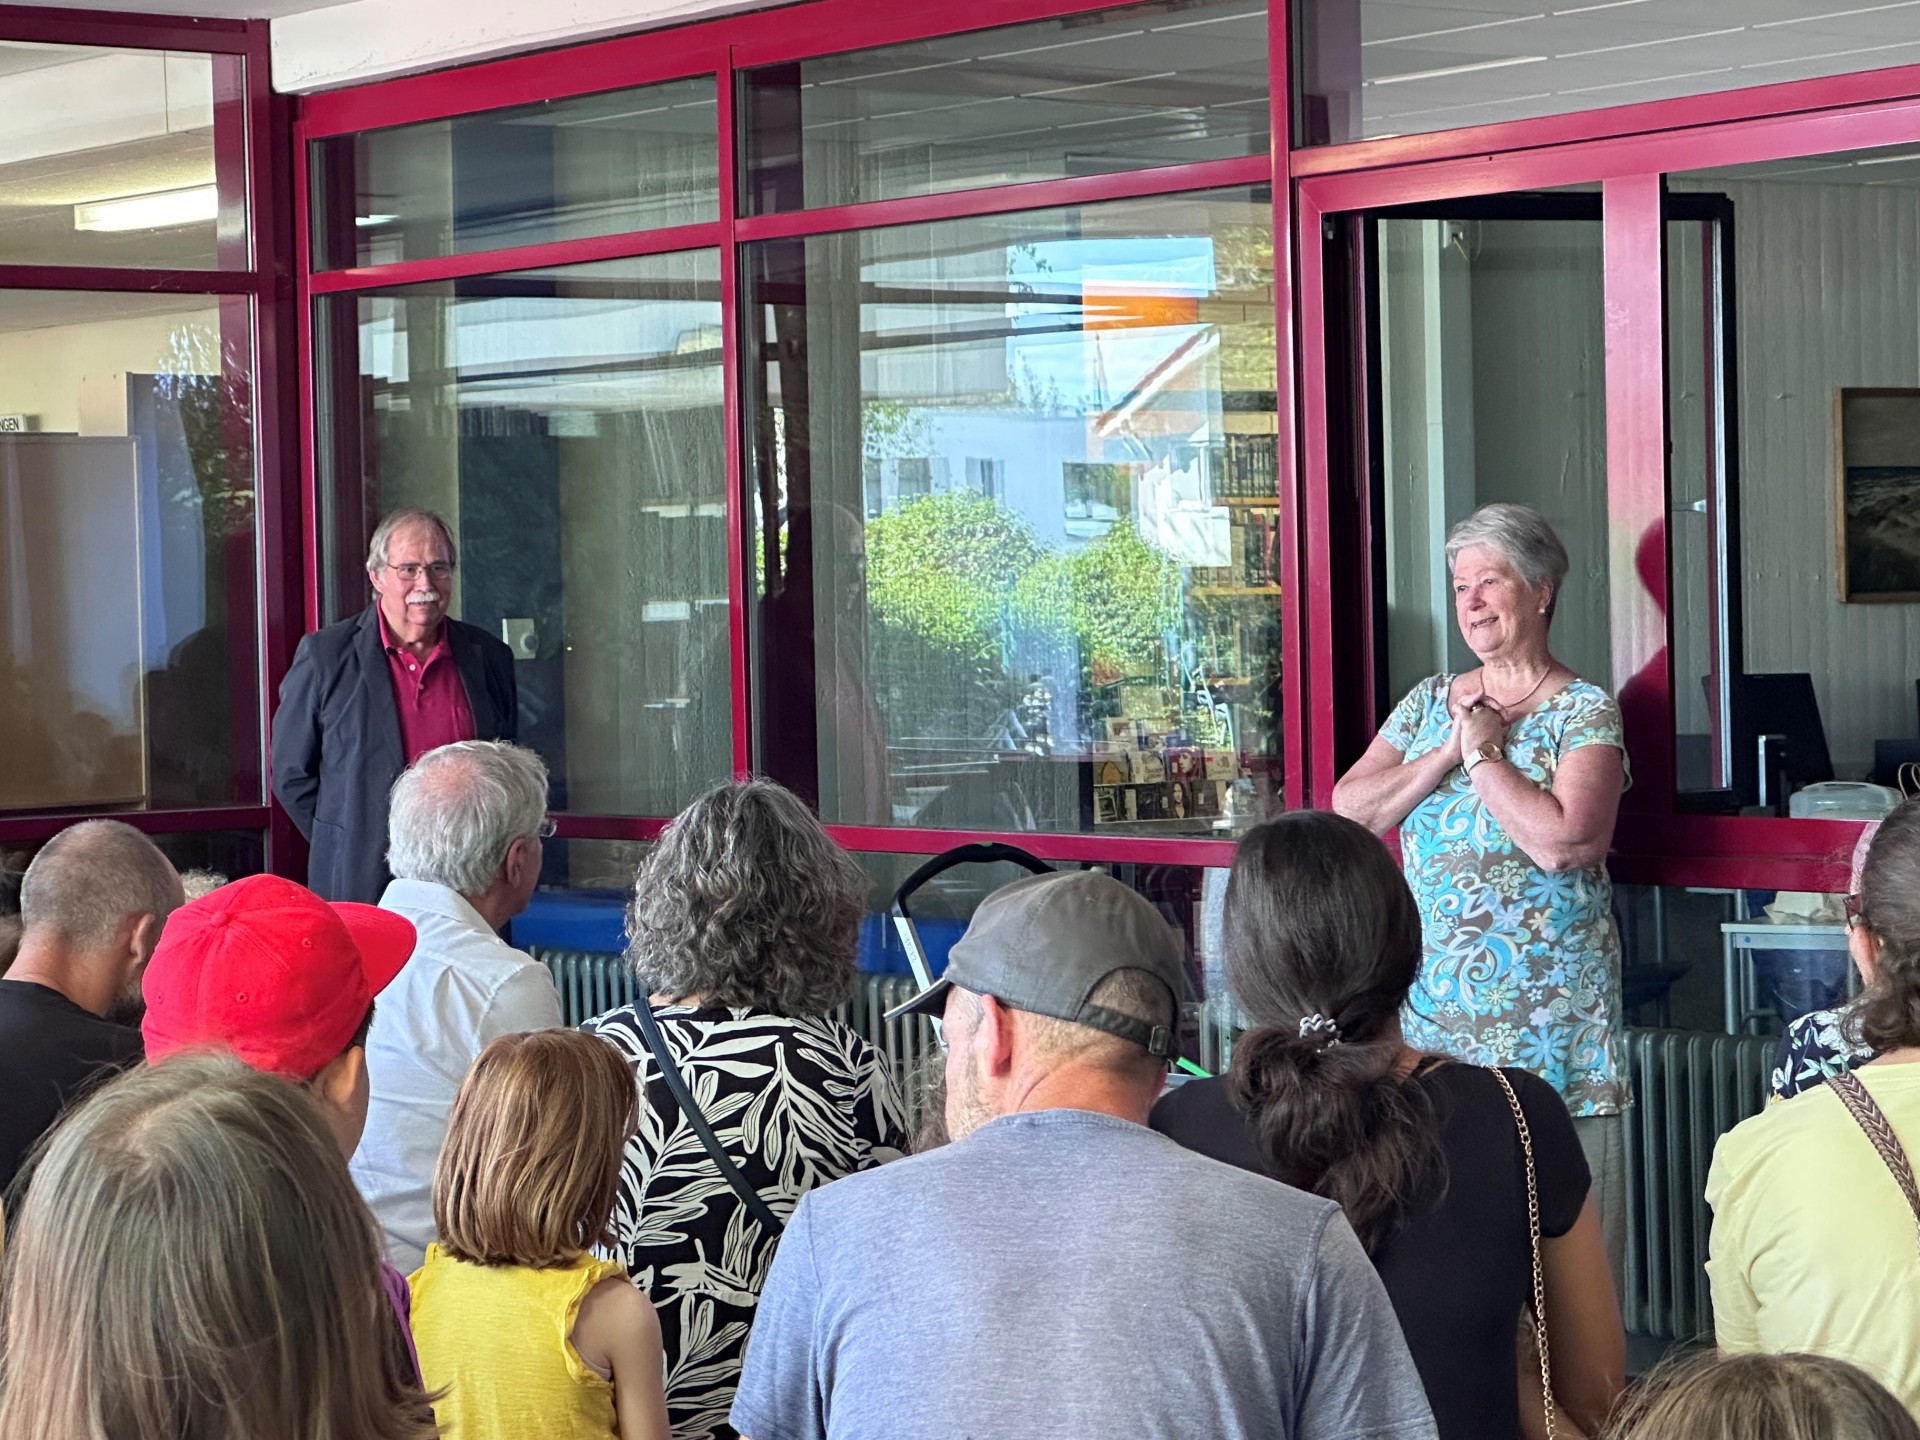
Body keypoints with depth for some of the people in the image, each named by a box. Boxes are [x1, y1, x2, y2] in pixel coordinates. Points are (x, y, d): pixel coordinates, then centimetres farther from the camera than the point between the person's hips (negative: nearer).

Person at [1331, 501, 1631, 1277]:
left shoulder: (1584, 712, -4)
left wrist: (1483, 753, -10)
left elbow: (1562, 840, -19)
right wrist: (1447, 752, -6)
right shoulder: (1429, 702, 14)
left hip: (1547, 1014, -5)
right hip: (1433, 1005, 5)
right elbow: (1347, 812, 3)